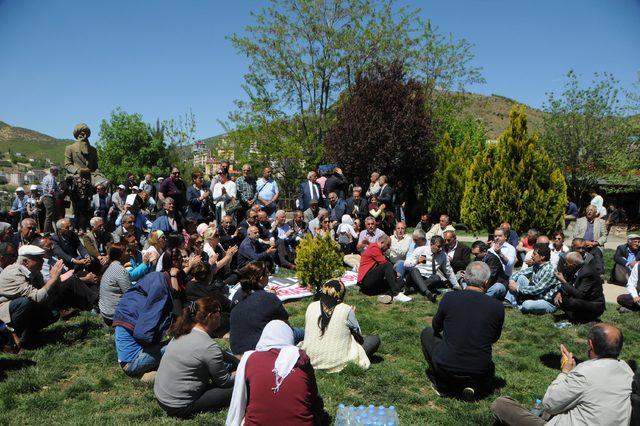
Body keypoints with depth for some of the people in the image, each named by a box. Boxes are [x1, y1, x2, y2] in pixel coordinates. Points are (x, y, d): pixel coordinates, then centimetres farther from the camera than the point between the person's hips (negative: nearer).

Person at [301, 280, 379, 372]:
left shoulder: (311, 307, -3)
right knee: (375, 339, 9)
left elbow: (308, 333, 10)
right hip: (337, 363, -4)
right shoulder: (346, 310, -14)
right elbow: (358, 335, -1)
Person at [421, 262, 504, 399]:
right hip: (480, 372, 2)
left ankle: (442, 383, 14)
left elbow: (436, 327, 7)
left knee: (427, 333, 23)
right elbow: (494, 338, 9)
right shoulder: (497, 307, -9)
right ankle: (472, 384, 7)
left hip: (446, 367, -2)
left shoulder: (449, 297, -11)